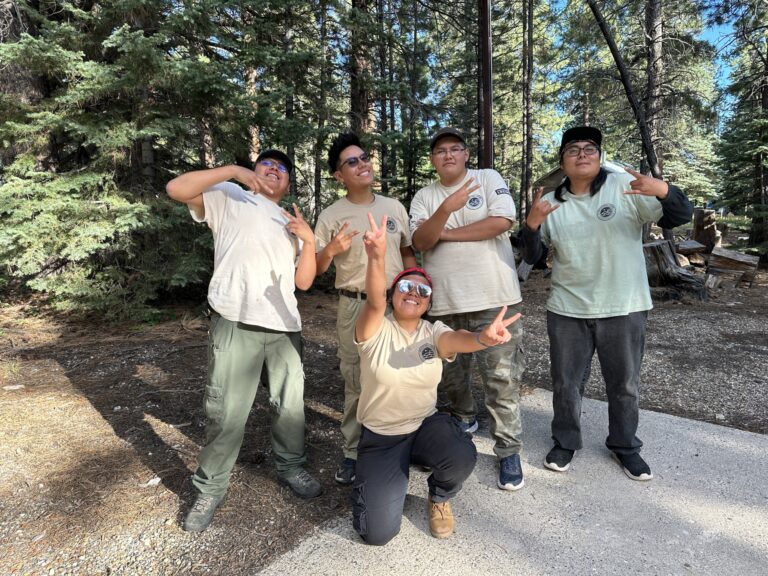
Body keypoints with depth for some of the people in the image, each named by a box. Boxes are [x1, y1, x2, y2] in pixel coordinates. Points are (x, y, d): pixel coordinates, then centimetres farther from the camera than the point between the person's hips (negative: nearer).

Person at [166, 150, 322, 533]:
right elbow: (176, 189, -5)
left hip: (284, 326, 5)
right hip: (236, 322, -4)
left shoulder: (290, 224, 23)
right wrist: (233, 170, -6)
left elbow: (304, 281, 13)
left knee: (290, 403, 13)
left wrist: (309, 240, -1)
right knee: (226, 411, 0)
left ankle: (290, 466, 34)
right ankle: (209, 490, 19)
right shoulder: (228, 198, 13)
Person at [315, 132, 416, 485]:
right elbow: (315, 269, -3)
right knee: (356, 383, 5)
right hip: (355, 307, -3)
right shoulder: (331, 216, -3)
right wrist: (331, 250, -23)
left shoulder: (394, 207, 6)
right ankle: (353, 452, 22)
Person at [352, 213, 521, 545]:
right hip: (380, 436, -1)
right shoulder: (376, 330, -13)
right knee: (378, 532, -13)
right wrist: (376, 258, -55)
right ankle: (375, 480, 23)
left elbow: (457, 340, -29)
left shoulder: (434, 333, -6)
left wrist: (483, 338, -54)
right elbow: (374, 301, -35)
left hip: (426, 425, 2)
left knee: (462, 456, -32)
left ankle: (439, 498, 7)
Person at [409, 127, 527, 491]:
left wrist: (445, 233, -9)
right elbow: (420, 242, -7)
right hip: (445, 303, 4)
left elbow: (502, 221, -14)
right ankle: (463, 418, 45)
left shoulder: (489, 179, 2)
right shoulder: (424, 197, 8)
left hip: (494, 299, -3)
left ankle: (508, 451, 15)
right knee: (450, 375, 18)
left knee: (501, 379, 0)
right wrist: (447, 208, -25)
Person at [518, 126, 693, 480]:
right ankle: (565, 442, 33)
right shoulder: (551, 203, 3)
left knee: (624, 384, 14)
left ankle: (624, 445, 37)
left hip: (624, 308, -1)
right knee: (565, 383, 12)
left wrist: (663, 191, -29)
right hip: (567, 310, 2)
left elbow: (681, 217, -8)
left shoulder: (626, 186, -5)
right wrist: (532, 224, -18)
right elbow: (531, 257, 1)